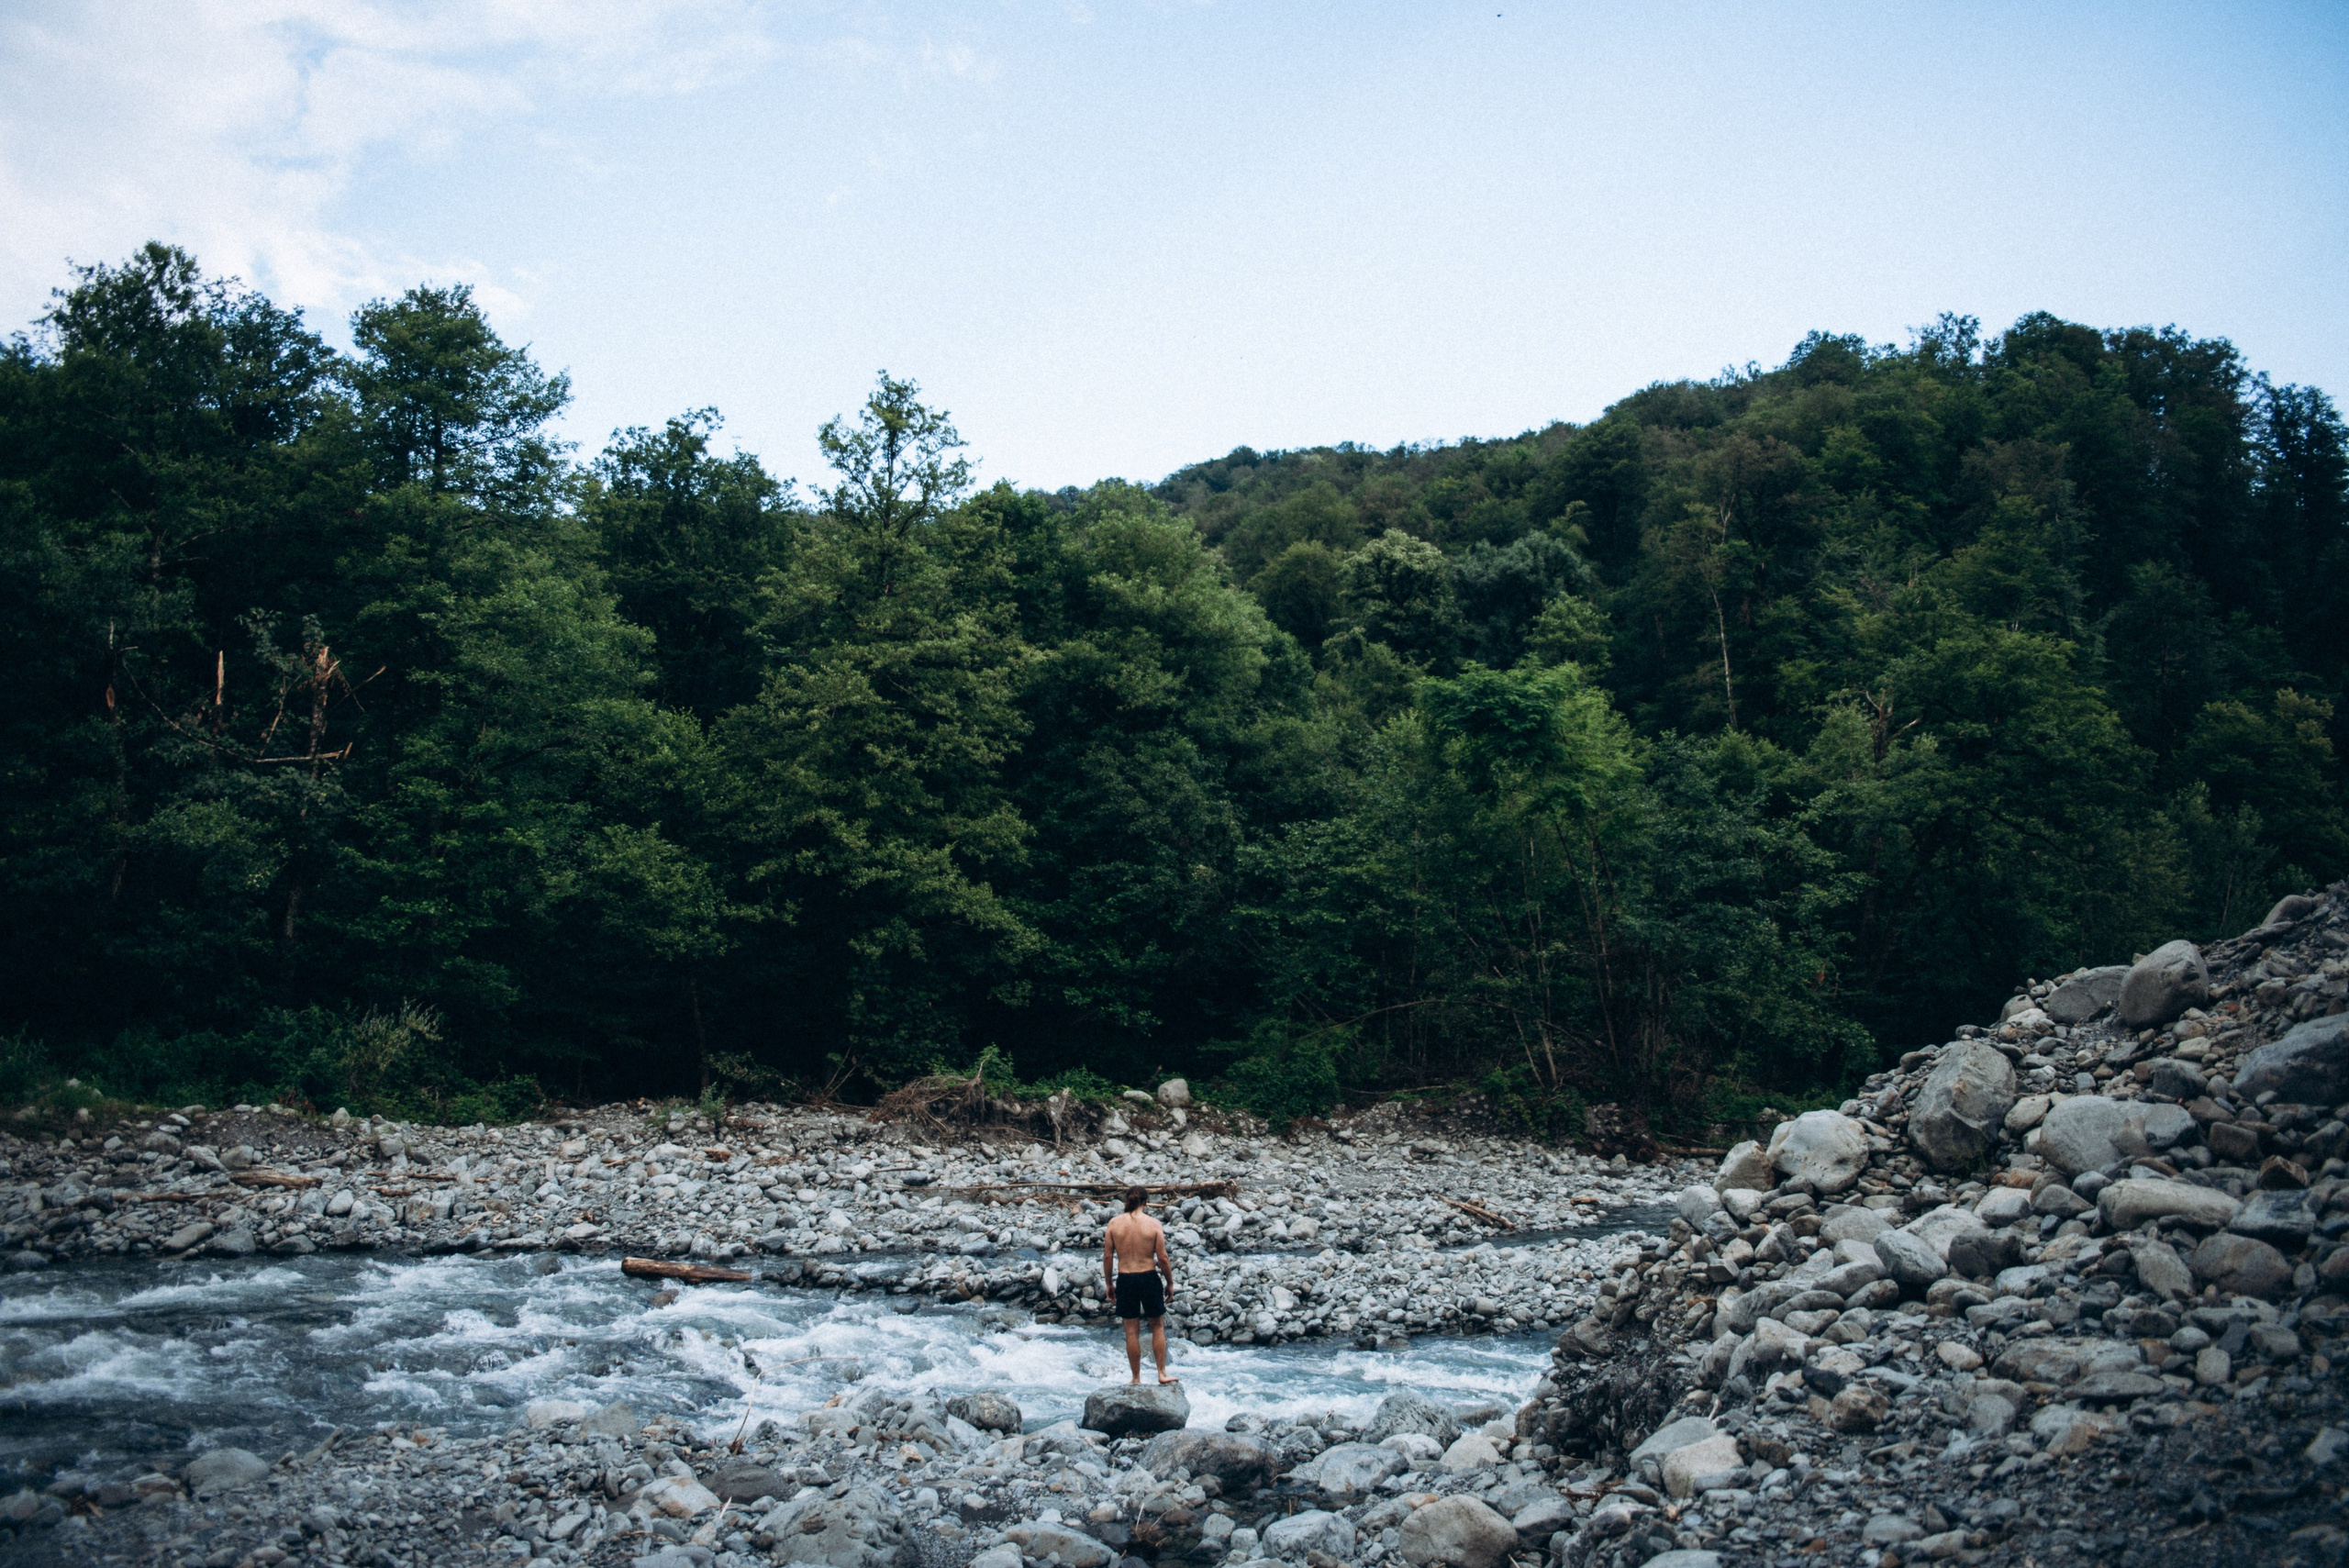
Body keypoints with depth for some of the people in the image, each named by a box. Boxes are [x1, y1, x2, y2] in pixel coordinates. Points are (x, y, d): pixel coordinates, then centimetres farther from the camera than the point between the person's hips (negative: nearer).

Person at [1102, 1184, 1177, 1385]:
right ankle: (1162, 1373, 14)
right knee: (1158, 1326, 15)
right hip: (1149, 1277, -1)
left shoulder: (1114, 1224, -3)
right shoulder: (1154, 1224, -7)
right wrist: (1170, 1282, 6)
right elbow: (1162, 1258, -7)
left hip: (1125, 1279, 1)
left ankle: (1136, 1378, 17)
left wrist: (1109, 1284, 10)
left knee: (1132, 1331, 10)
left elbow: (1107, 1257, -1)